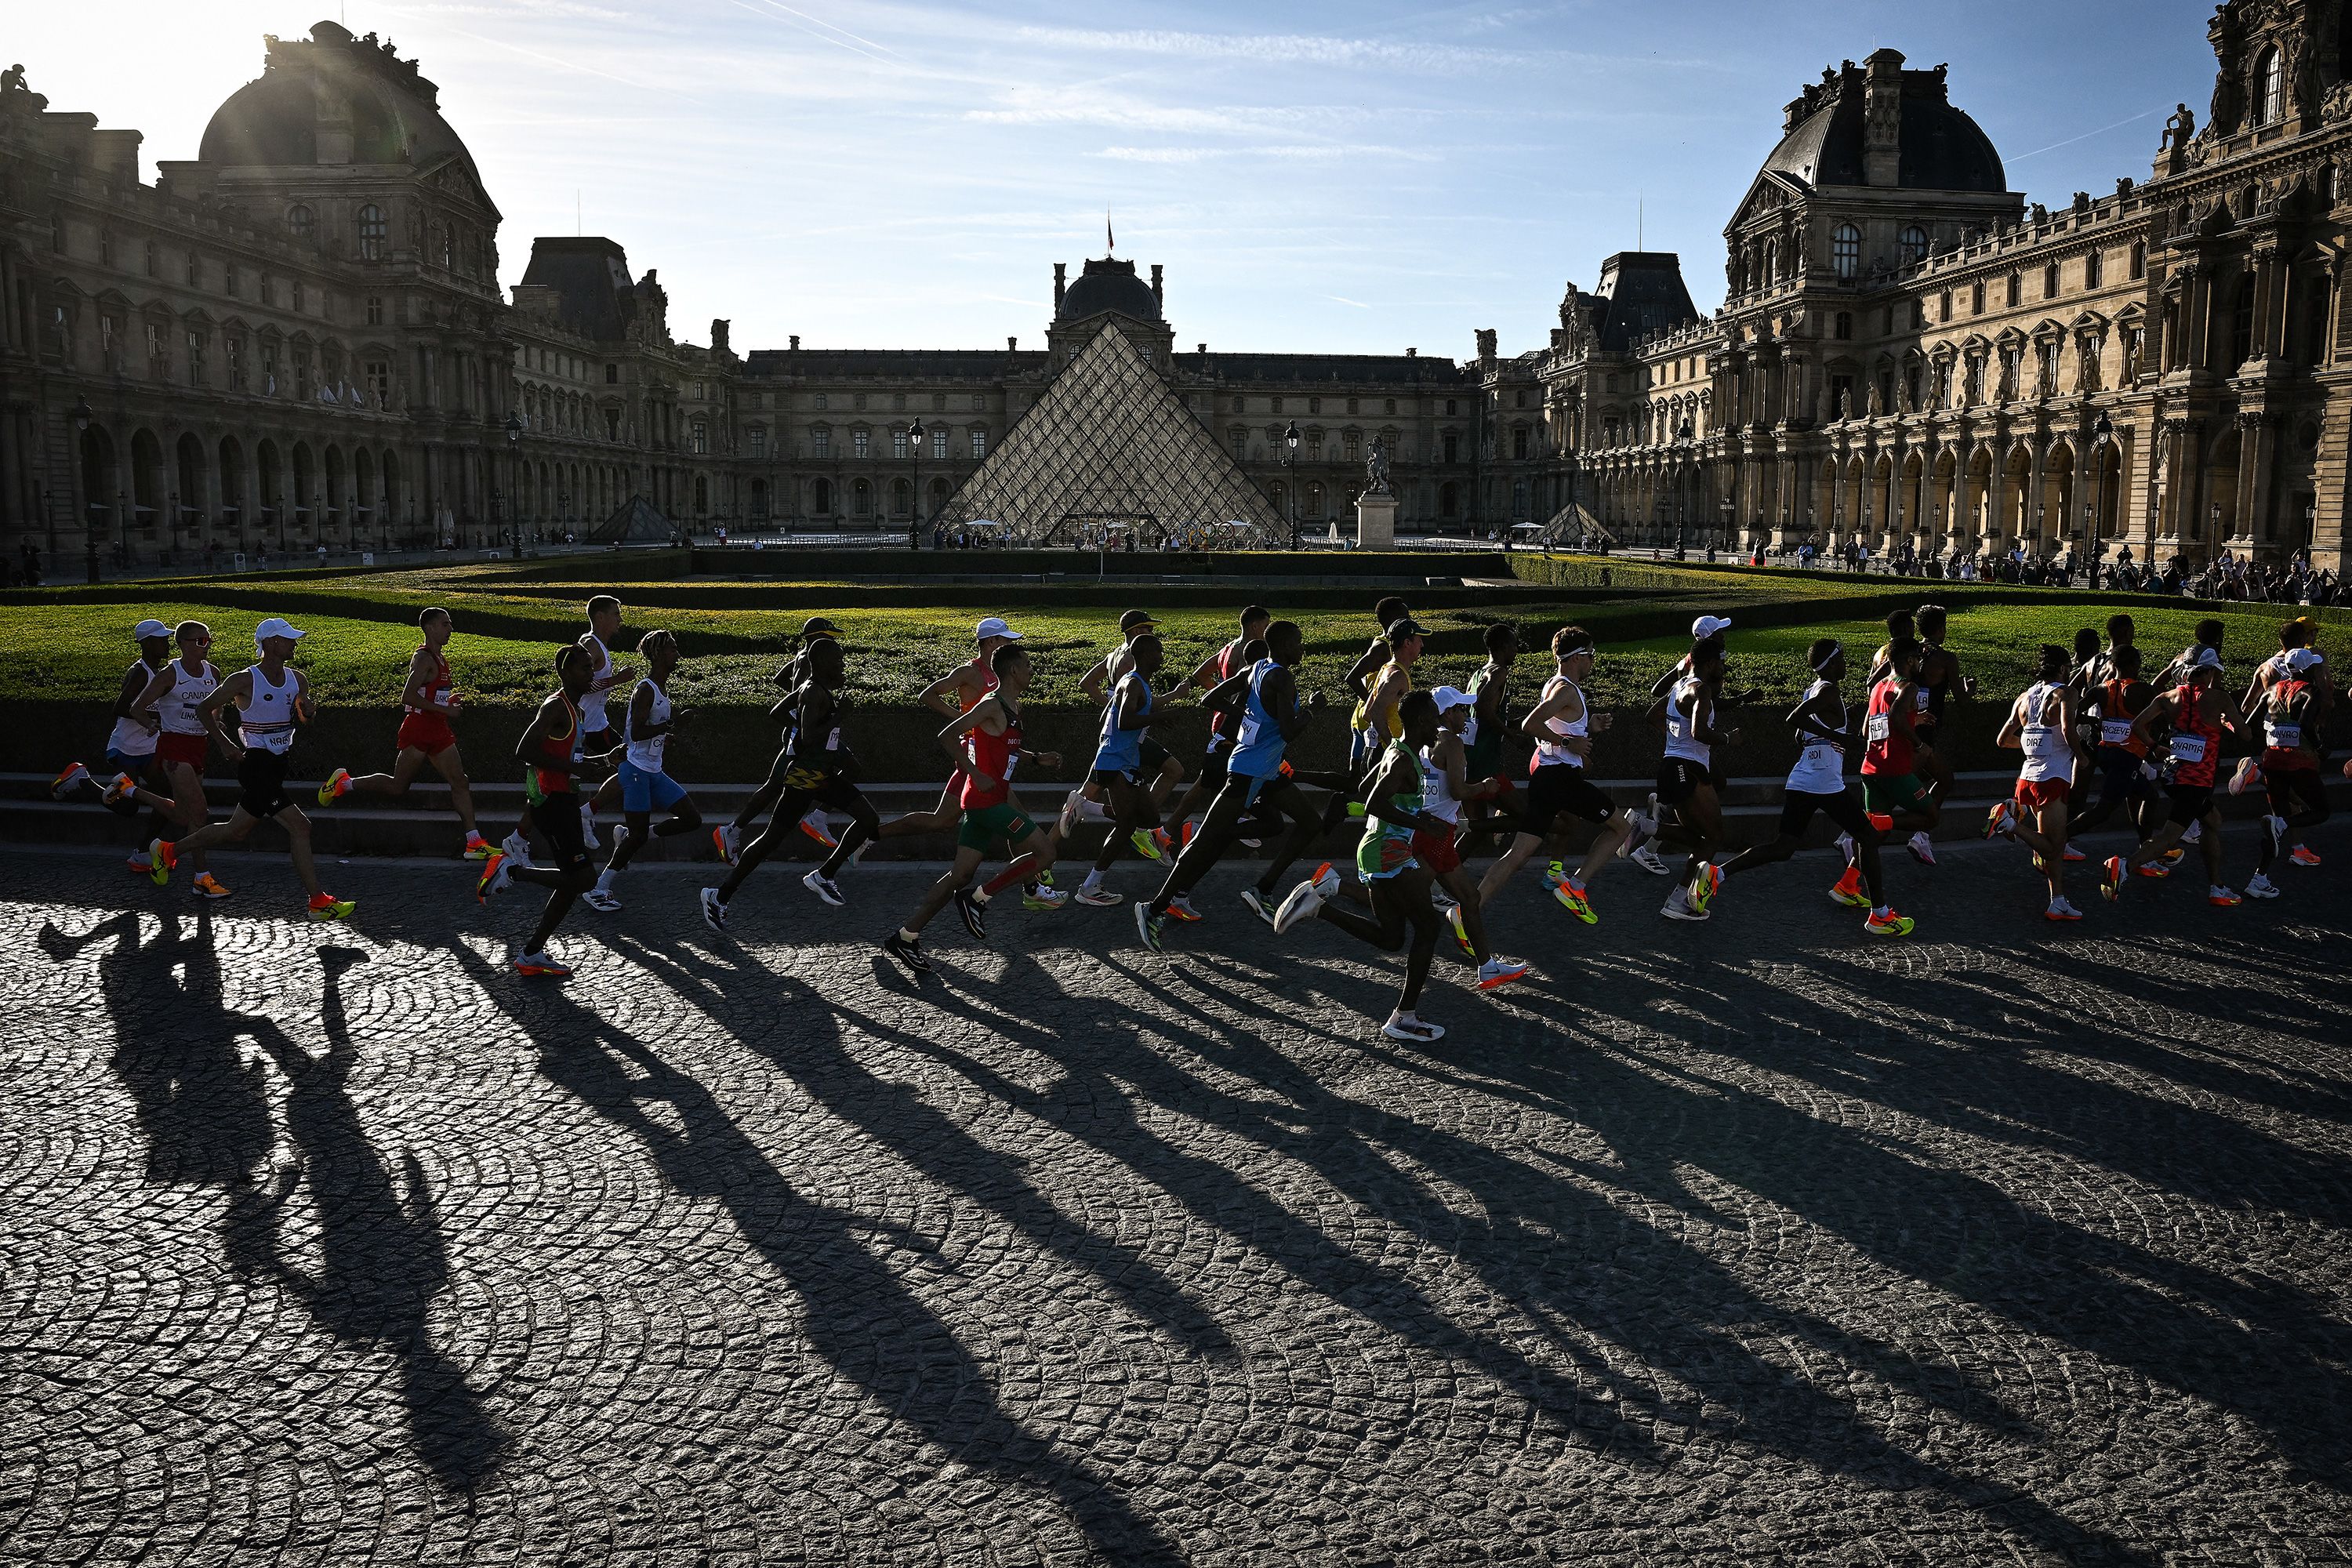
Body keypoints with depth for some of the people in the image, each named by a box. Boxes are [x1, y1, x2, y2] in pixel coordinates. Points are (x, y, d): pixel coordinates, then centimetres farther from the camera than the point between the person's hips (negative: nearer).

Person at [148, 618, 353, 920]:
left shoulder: (298, 679, 7)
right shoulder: (244, 681, -12)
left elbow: (305, 721, 18)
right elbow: (205, 708, -1)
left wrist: (306, 711, -5)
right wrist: (227, 745, -5)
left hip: (278, 764, 8)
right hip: (256, 764, -8)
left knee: (237, 831, 17)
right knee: (300, 827, -14)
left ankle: (168, 851, 38)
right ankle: (319, 902, -10)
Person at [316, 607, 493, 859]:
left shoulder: (440, 658, 15)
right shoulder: (423, 658, -14)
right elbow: (408, 696, -24)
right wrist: (444, 709, -22)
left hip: (438, 732, 8)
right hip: (418, 730, -8)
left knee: (460, 782, -1)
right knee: (397, 786, 2)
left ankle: (474, 843, -4)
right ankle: (343, 783, 23)